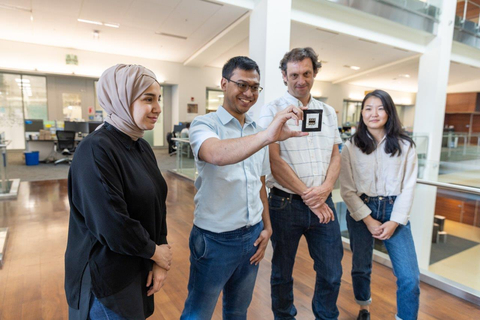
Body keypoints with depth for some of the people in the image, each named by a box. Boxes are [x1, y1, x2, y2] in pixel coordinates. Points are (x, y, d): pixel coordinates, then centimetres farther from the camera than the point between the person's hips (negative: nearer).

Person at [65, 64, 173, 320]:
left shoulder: (142, 147, 1)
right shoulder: (96, 150, -24)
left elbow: (157, 203, 1)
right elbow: (112, 227, -29)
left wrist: (159, 262, -5)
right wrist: (156, 252, -13)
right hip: (107, 279, -7)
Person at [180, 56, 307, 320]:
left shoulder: (257, 132, 6)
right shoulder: (204, 125, -12)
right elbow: (216, 155, -36)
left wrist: (266, 227, 7)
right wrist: (268, 136, -48)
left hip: (252, 236, 5)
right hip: (214, 239, -5)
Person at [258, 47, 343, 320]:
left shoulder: (328, 112, 10)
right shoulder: (272, 111, -5)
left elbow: (335, 155, 9)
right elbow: (274, 160, -12)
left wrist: (325, 189, -10)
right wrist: (308, 197, -12)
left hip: (323, 203, 4)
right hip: (286, 204, -4)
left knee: (332, 273, 15)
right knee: (282, 273, 14)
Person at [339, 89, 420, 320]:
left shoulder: (405, 146, 1)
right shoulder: (351, 147, -3)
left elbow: (408, 188, -1)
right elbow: (347, 189, -6)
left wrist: (394, 221, -9)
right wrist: (368, 220, -11)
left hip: (394, 212, 1)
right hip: (360, 212, 0)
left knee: (410, 278, -5)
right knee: (361, 268, 14)